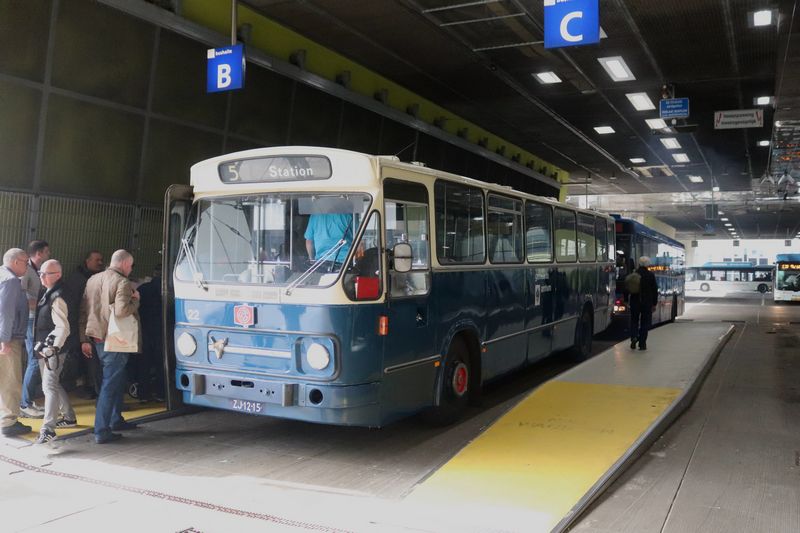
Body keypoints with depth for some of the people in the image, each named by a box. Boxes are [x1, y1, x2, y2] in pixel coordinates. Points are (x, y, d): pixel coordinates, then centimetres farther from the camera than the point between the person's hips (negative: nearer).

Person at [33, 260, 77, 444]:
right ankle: (69, 417, 32)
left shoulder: (57, 297, -16)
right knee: (53, 385, 19)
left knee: (49, 386, -13)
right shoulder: (48, 294, 13)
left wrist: (52, 348, -24)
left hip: (52, 350, -10)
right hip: (44, 348, 10)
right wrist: (40, 345, 17)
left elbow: (62, 327, -22)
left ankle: (48, 428, -15)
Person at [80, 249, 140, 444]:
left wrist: (84, 339, 15)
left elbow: (83, 311, 12)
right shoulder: (122, 283, -13)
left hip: (96, 338, 8)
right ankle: (101, 432, -2)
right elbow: (121, 311, -27)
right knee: (110, 385, -3)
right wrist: (135, 300, -8)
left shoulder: (93, 280, 11)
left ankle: (116, 420, 32)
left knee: (117, 379, 22)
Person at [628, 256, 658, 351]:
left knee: (634, 321, 15)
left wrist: (628, 301, 11)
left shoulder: (633, 275, -2)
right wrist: (654, 304, 3)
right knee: (645, 323, 7)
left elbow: (628, 289, 3)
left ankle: (634, 337, -8)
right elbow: (655, 290, -4)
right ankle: (642, 343, 6)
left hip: (634, 302, 2)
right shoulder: (651, 275, -8)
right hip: (647, 303, -1)